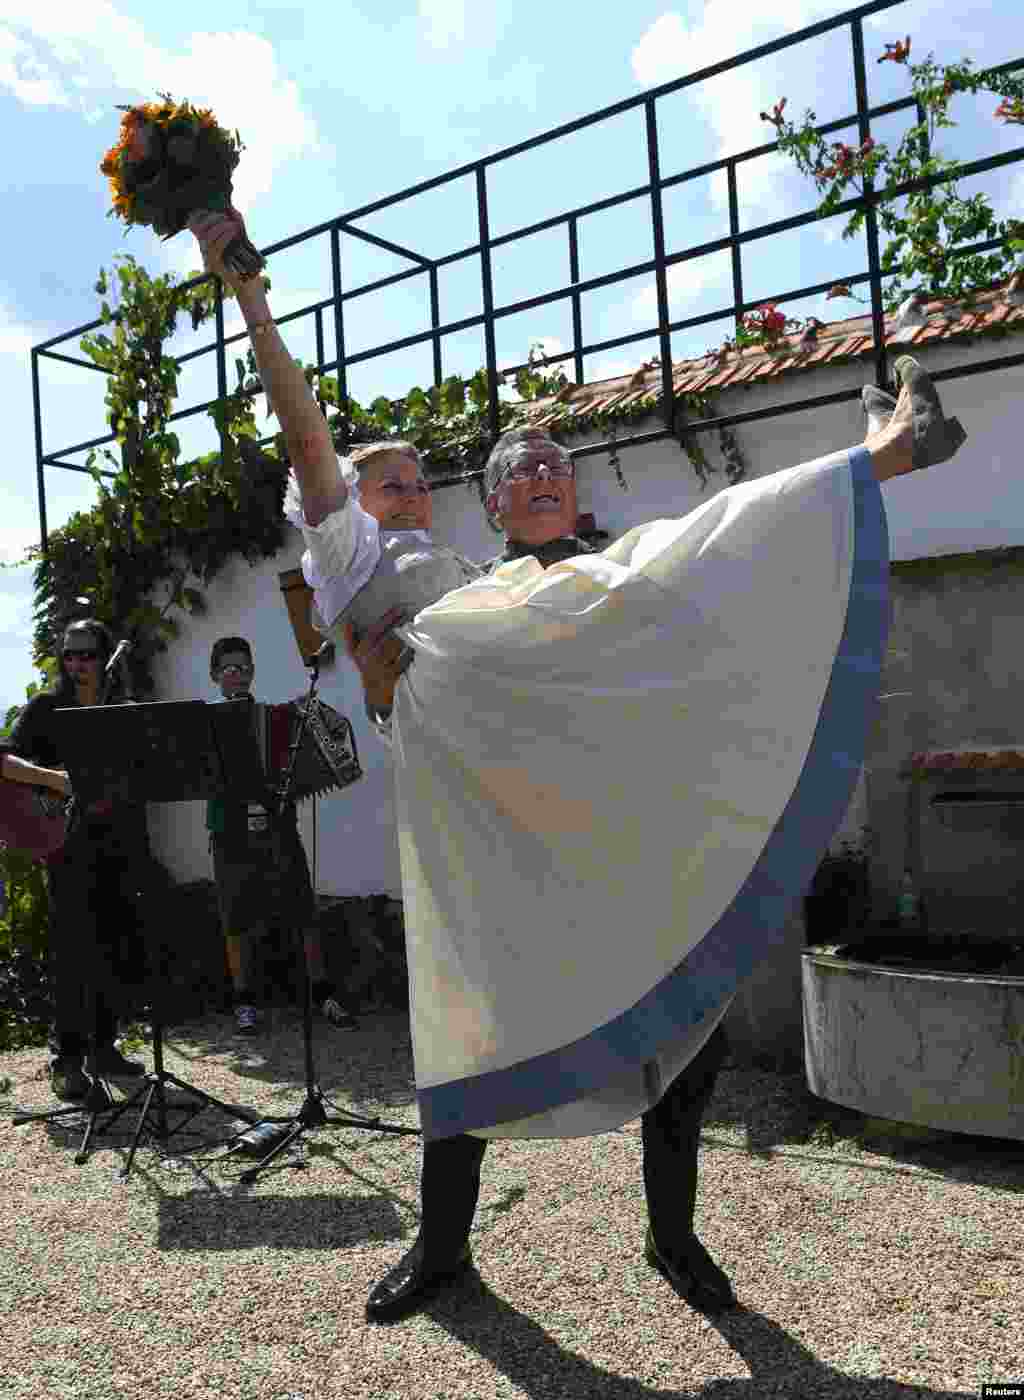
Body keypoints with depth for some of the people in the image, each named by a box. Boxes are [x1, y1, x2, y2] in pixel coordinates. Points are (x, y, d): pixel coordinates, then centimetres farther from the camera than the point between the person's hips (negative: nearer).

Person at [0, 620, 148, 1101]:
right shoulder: (46, 707, 3)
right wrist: (54, 779, -22)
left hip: (121, 842, 4)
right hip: (70, 843, -4)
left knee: (120, 949, 8)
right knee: (73, 951, -6)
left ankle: (103, 1049, 21)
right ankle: (67, 1060, 3)